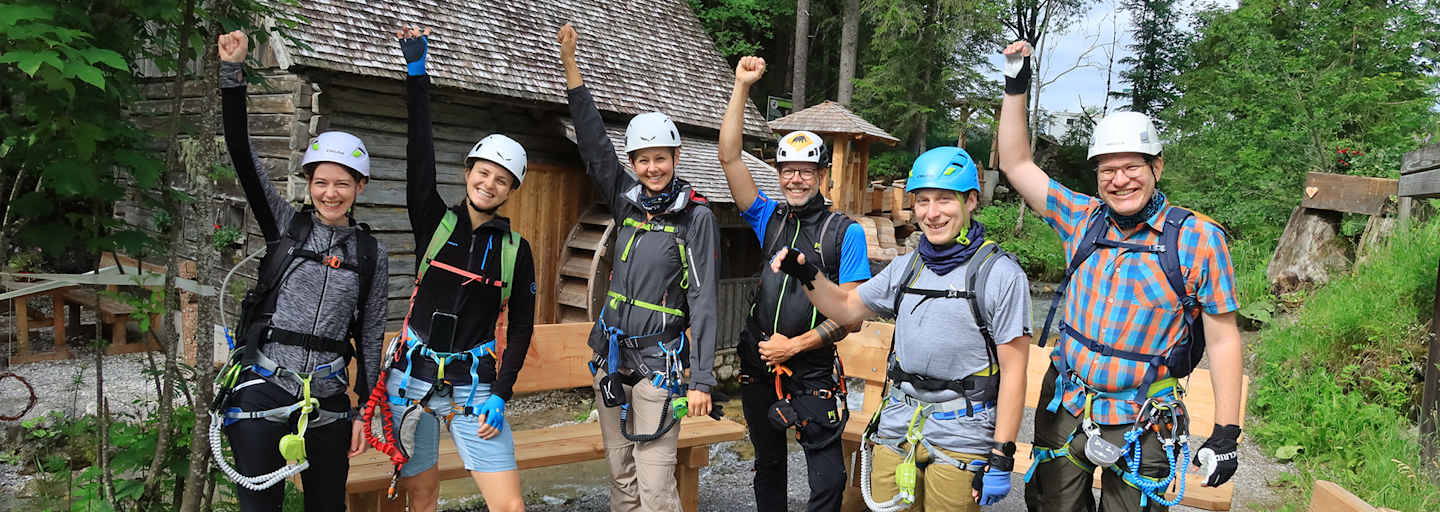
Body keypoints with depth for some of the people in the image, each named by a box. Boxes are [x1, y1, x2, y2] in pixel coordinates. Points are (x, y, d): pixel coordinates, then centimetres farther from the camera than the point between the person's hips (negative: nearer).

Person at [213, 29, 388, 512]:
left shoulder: (371, 254, 6)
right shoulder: (286, 226, 3)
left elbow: (370, 336, 8)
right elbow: (242, 155, -6)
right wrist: (232, 72, -14)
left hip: (327, 401, 2)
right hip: (262, 390, -2)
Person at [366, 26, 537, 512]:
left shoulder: (516, 250, 1)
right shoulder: (435, 222, 1)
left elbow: (521, 327, 4)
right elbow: (420, 153, -9)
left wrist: (500, 395, -6)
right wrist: (417, 71, -14)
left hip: (474, 388, 0)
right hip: (413, 380, 0)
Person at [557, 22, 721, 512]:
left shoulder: (696, 216, -8)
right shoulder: (626, 200, 6)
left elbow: (703, 299, -11)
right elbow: (593, 142, 3)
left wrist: (702, 379, -15)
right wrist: (569, 64, -2)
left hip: (660, 362, -6)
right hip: (611, 358, 6)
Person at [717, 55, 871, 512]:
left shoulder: (845, 232, -3)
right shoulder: (769, 218, 6)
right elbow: (729, 157, -1)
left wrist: (796, 345, -14)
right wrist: (742, 86, -4)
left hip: (812, 369, -4)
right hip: (759, 366, 4)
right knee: (768, 466, 17)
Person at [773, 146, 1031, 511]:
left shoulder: (1000, 273, -9)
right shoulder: (906, 268, 10)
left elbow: (1013, 371, -11)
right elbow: (847, 308, 21)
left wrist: (1001, 458, -14)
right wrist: (806, 274, 3)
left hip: (960, 437, -5)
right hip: (896, 428, 5)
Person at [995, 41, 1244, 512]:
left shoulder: (1197, 238, -9)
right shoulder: (1084, 219, 1)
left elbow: (1222, 340, -7)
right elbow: (1016, 164, 6)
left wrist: (1225, 434, -10)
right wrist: (1016, 87, 2)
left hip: (1140, 425, -3)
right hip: (1064, 409, 4)